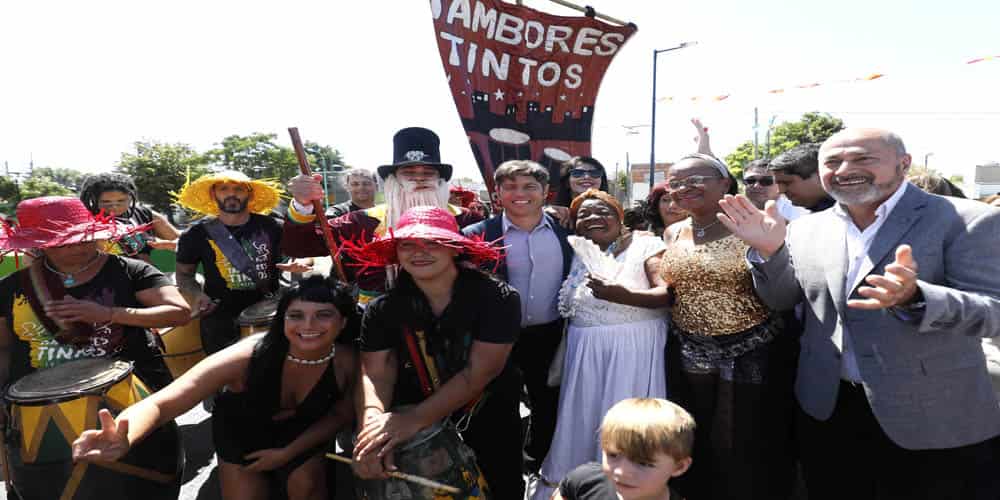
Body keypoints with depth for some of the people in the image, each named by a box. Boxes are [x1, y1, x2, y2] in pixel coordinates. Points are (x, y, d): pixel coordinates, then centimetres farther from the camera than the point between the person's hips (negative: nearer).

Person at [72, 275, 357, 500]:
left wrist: (288, 453, -15)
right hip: (242, 434, -1)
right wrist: (122, 441, -63)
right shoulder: (247, 357, -38)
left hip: (301, 438, 1)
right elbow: (160, 404, -43)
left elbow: (341, 415, -9)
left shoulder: (346, 362, -28)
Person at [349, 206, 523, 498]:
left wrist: (416, 419, -33)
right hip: (415, 431, 2)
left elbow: (480, 371, -26)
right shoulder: (383, 309, -9)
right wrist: (372, 424, -37)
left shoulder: (497, 298, -20)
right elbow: (375, 374, -16)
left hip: (489, 425, -2)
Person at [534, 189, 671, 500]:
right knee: (582, 413, 10)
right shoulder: (575, 252, 9)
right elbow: (564, 306, 16)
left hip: (636, 345, -4)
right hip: (585, 347, 4)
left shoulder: (645, 244, -4)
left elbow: (667, 293, -16)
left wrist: (623, 295, -28)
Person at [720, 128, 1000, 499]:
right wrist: (769, 251, -14)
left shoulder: (965, 221, -10)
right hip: (826, 409, 4)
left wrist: (913, 297, -37)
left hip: (933, 416, -3)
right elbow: (779, 300, 5)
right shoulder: (808, 228, 3)